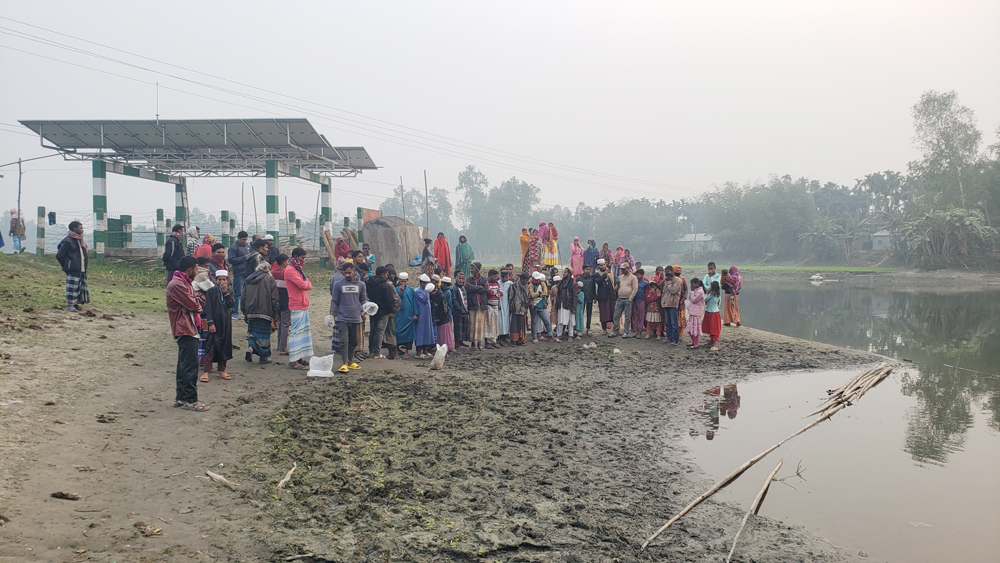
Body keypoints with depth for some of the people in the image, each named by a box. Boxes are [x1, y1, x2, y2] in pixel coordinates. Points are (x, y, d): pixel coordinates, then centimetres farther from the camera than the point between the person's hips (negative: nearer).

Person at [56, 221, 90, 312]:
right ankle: (69, 305, 0)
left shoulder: (80, 241, 17)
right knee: (72, 287, -6)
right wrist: (66, 266, -3)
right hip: (72, 270, -8)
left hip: (82, 270, 8)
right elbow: (59, 255, -8)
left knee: (81, 287, 9)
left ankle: (76, 303, 18)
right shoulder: (67, 241, -9)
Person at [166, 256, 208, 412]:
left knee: (184, 365, 15)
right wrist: (199, 306, 1)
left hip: (188, 328, 11)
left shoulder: (183, 283, 18)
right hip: (185, 330, -11)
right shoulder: (176, 285, -17)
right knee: (190, 366, -9)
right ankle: (190, 400, -5)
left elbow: (192, 302, 16)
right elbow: (192, 305, -18)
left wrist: (196, 305, -4)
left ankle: (180, 397, 22)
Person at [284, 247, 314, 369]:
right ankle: (293, 361, -9)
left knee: (304, 331, 13)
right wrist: (306, 282, -1)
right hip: (297, 306, -10)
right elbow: (302, 285, -21)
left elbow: (309, 286, 18)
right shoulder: (290, 270, -12)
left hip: (303, 306, 10)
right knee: (296, 332, -10)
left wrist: (307, 283, -2)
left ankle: (300, 357, 19)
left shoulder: (298, 270, 20)